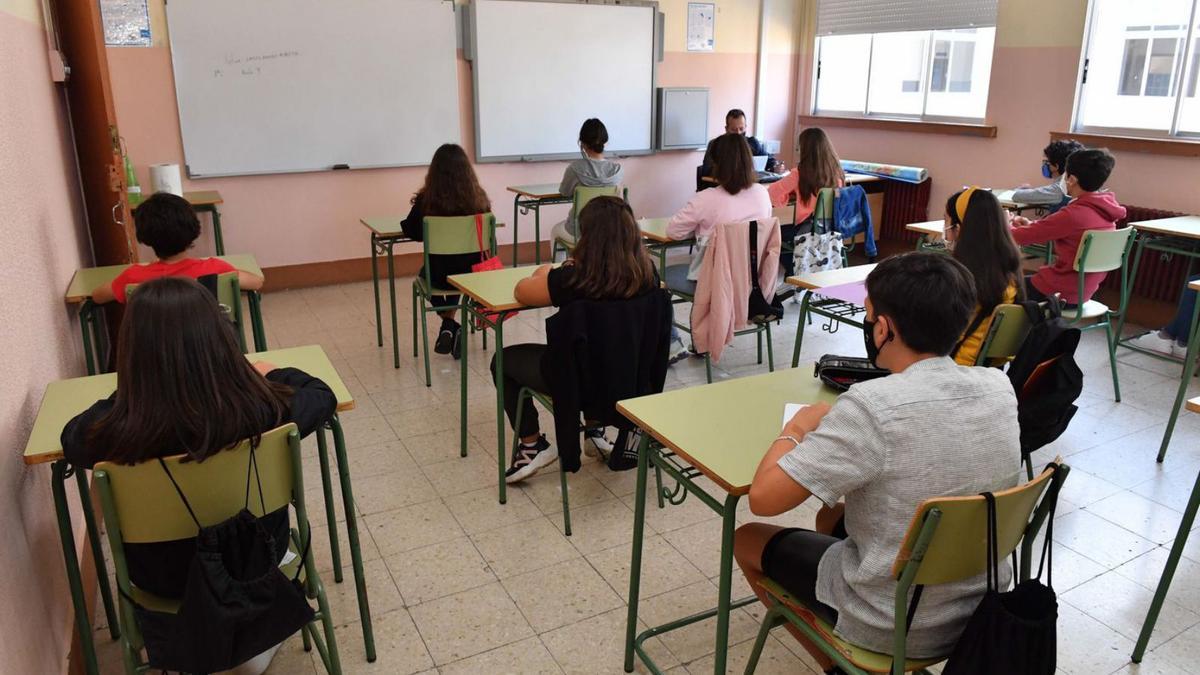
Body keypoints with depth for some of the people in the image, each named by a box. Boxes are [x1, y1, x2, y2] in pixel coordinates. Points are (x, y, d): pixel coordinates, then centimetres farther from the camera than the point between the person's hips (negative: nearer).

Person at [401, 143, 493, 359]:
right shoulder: (479, 199, -10)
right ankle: (451, 325, 36)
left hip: (440, 275, -2)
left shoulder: (427, 200, -15)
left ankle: (448, 325, 21)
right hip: (473, 272, 2)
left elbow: (411, 231, 1)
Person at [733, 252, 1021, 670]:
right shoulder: (999, 385, -9)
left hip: (892, 626, -6)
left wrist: (796, 429, -8)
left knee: (747, 539, 16)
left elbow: (763, 498, -25)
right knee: (832, 517, 29)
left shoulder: (874, 406, -29)